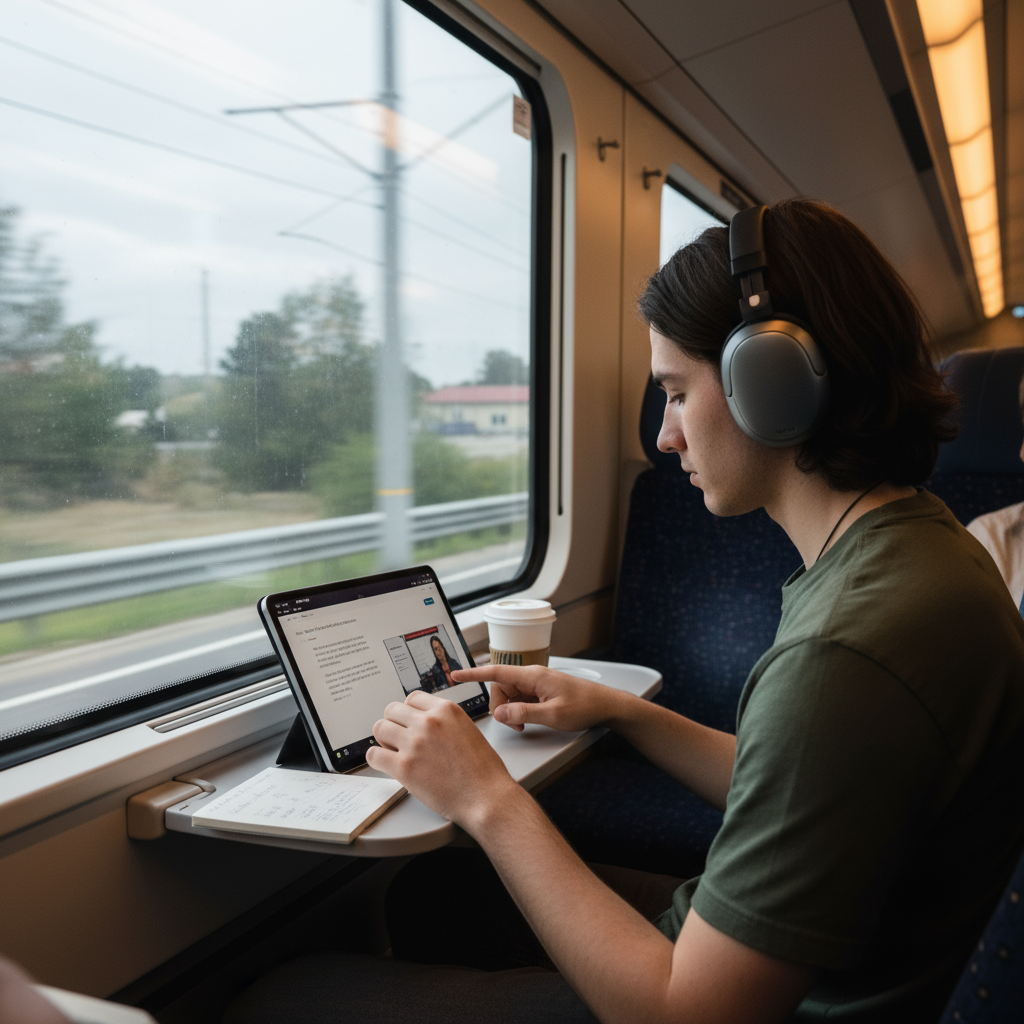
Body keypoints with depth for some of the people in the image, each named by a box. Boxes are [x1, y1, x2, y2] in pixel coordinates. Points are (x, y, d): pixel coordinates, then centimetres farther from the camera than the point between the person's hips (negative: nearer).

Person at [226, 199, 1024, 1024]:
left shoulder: (847, 656, -33)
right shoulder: (923, 549, 1)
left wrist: (489, 799, -18)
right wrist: (617, 709, 6)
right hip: (726, 950, 9)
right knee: (430, 881, 22)